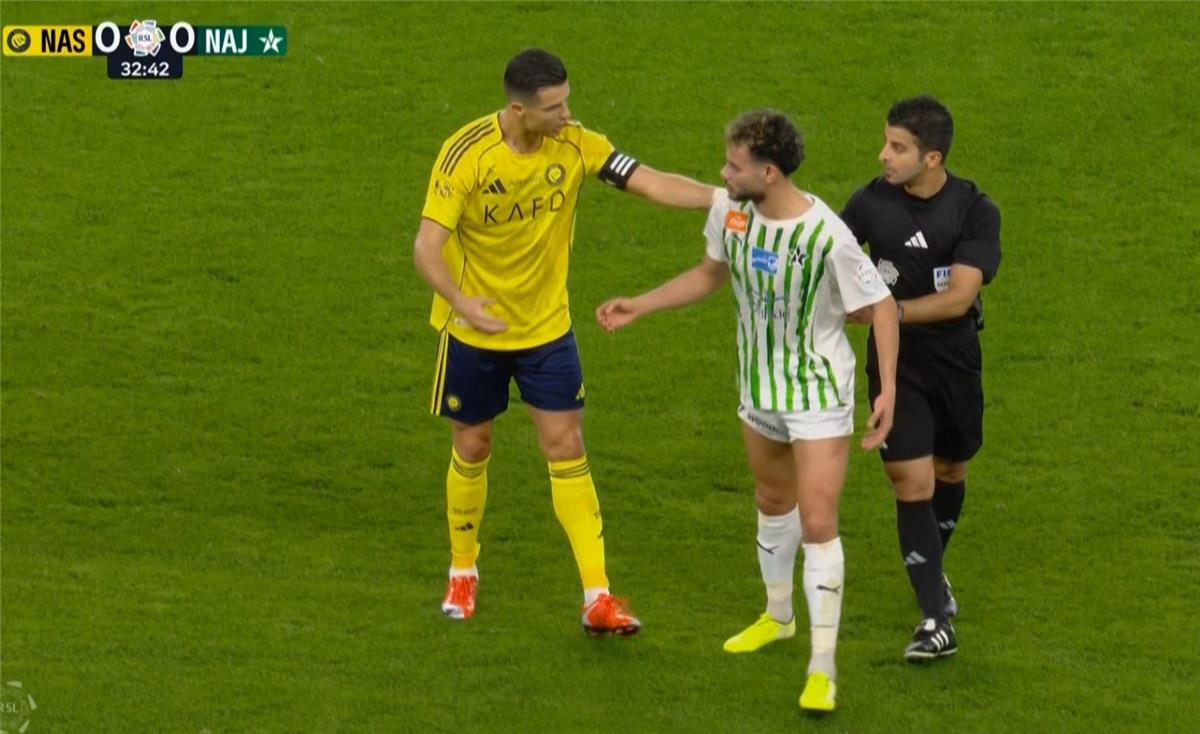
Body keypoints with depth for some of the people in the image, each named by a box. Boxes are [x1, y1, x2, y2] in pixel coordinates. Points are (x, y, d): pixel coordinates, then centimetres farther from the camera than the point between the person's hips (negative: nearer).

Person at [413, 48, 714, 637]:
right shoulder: (466, 153, -21)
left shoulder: (575, 145, -13)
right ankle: (462, 573, 34)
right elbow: (427, 247, -23)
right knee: (472, 449, 11)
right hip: (474, 329, -2)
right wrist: (463, 303, -39)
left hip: (546, 326, 2)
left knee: (567, 450, -3)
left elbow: (653, 184, -17)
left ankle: (598, 598, -2)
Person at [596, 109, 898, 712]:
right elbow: (711, 273, 9)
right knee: (773, 506, 24)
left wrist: (887, 387, -23)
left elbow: (880, 304, -17)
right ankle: (778, 617, 47)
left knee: (818, 525, -10)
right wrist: (639, 307, 7)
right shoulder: (728, 209, -12)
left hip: (818, 393, -6)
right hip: (759, 389, 6)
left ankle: (822, 668, -1)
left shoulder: (827, 235, -29)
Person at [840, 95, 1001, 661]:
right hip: (896, 364, -1)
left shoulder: (975, 211, -14)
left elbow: (958, 298, -22)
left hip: (956, 362, 1)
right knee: (913, 484, -10)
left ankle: (933, 569, 48)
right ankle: (936, 620, -8)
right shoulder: (873, 201, -9)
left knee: (950, 472, 19)